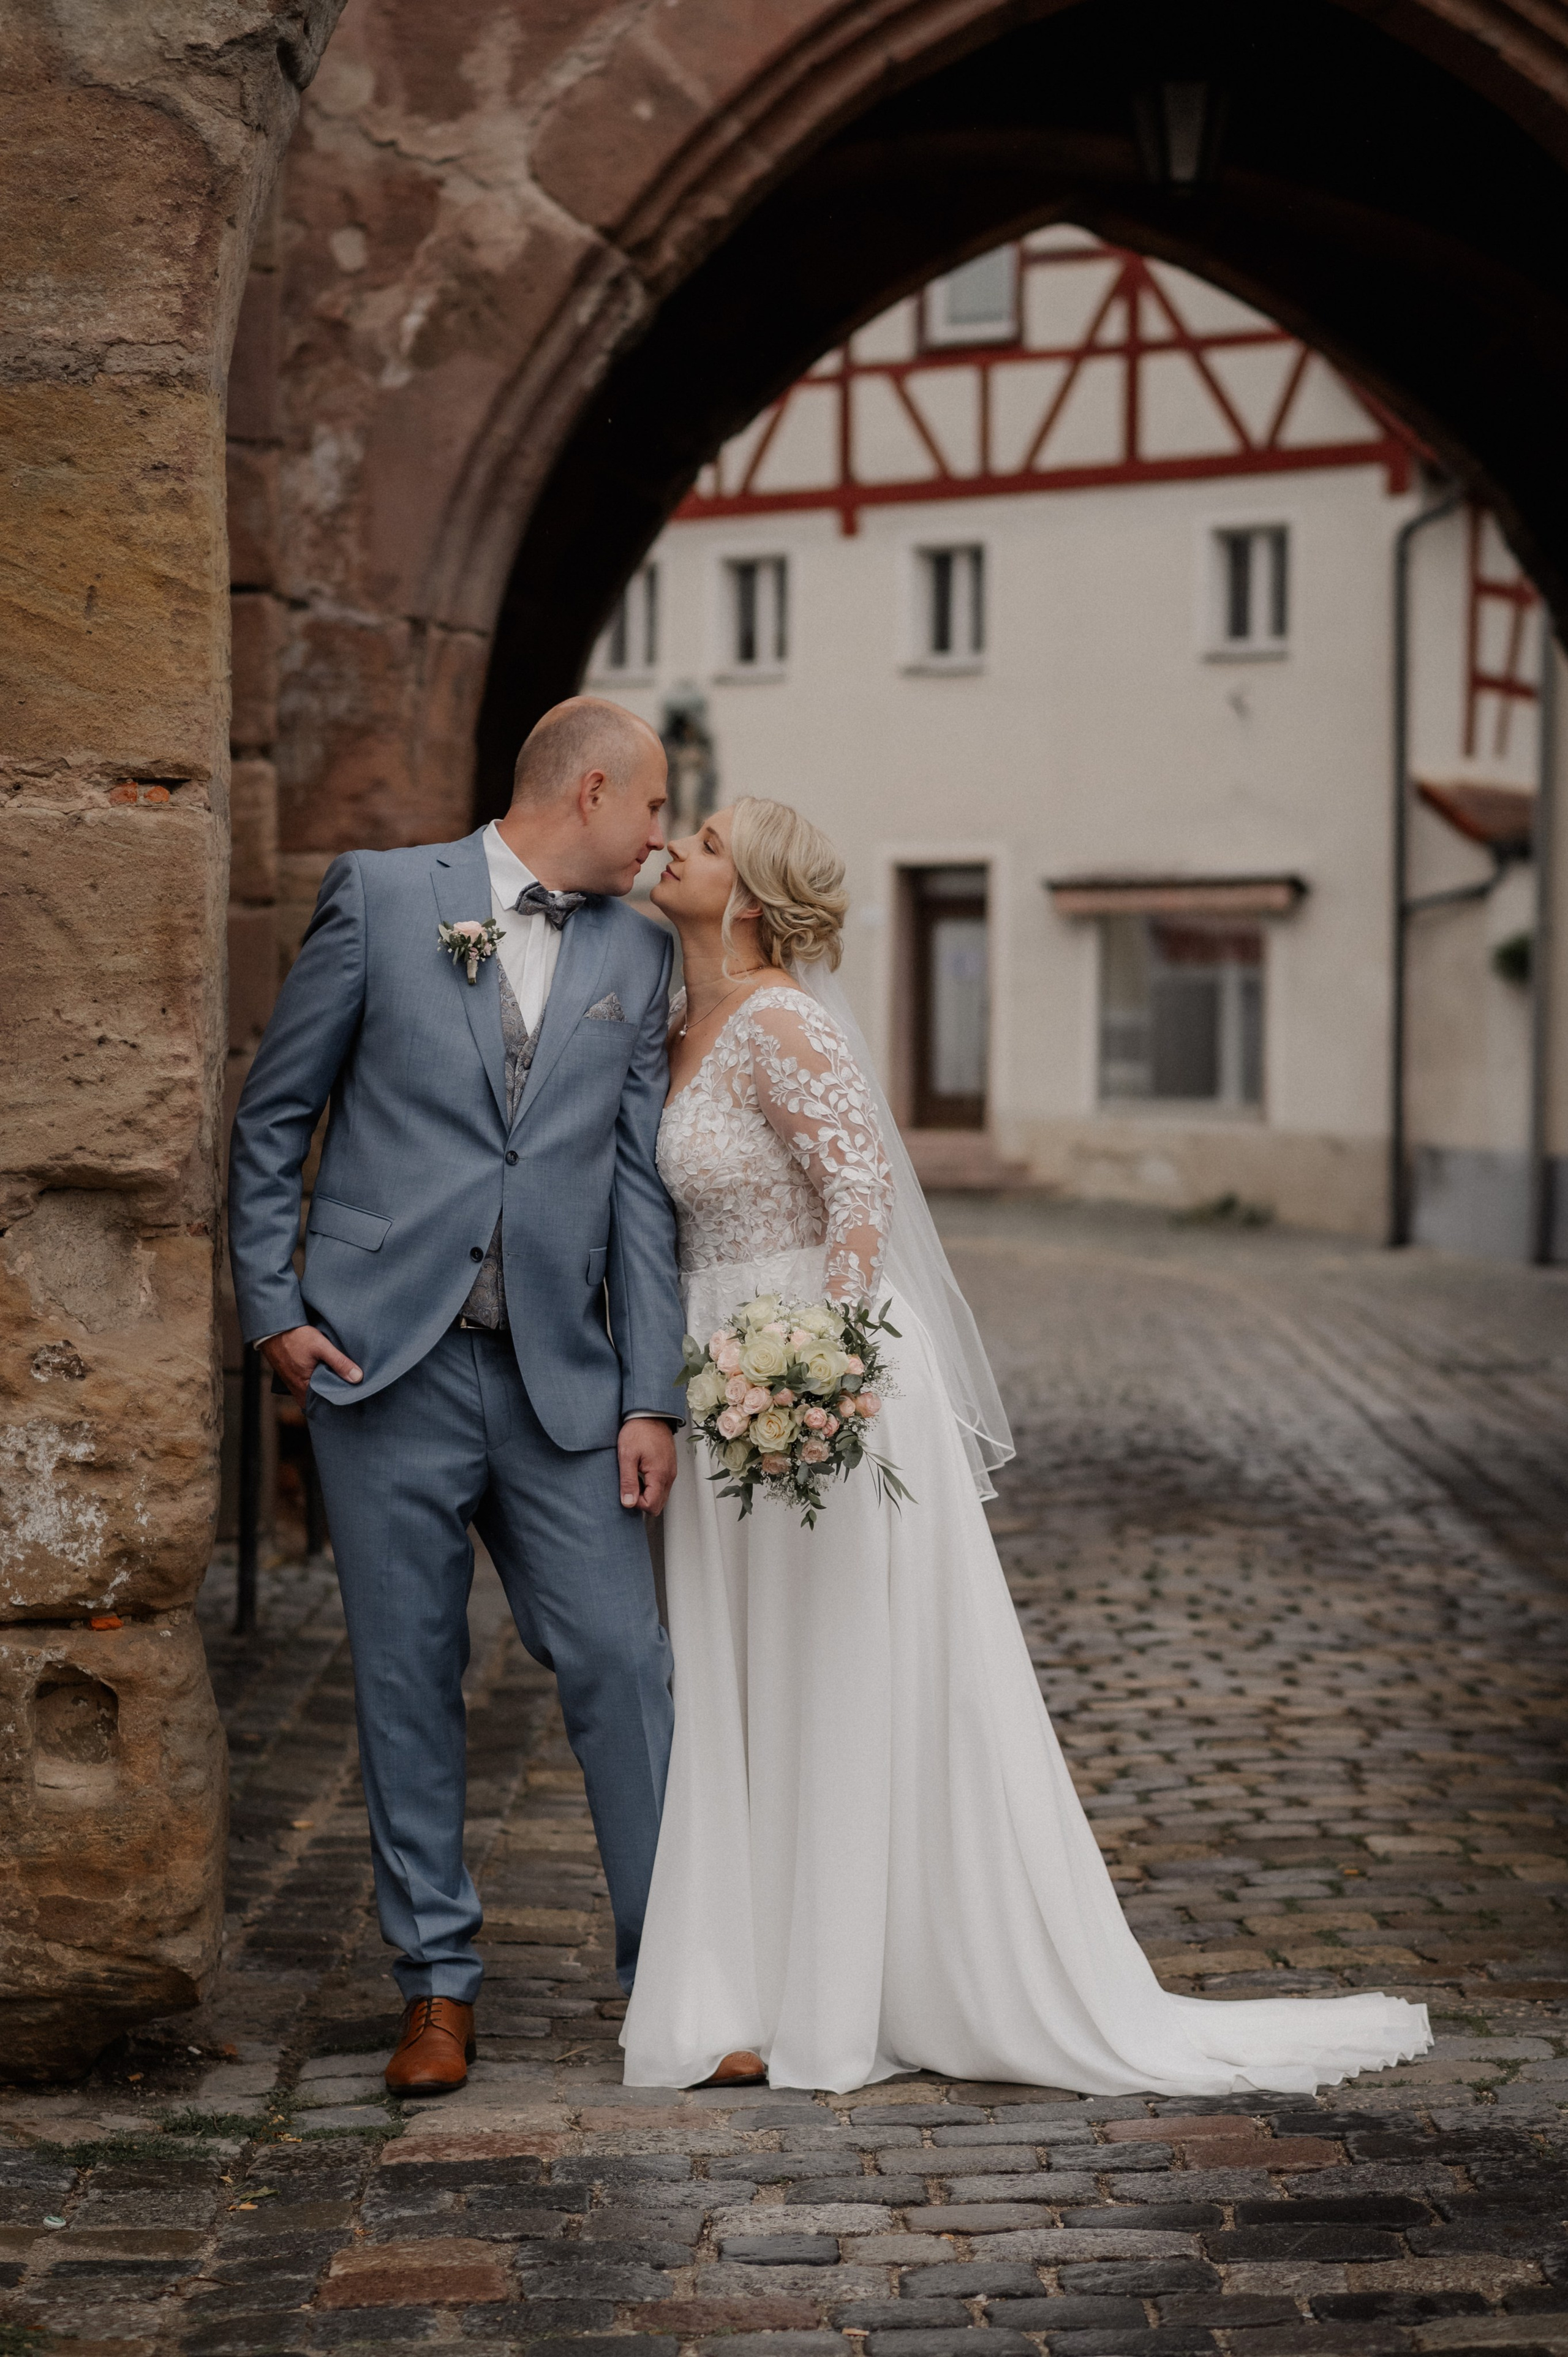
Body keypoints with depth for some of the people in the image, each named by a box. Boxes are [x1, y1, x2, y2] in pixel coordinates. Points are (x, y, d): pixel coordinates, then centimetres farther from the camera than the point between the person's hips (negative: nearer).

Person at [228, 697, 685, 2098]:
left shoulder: (637, 951, 11)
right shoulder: (382, 895, 2)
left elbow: (640, 1181, 7)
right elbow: (275, 1115, 6)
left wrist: (651, 1397, 1)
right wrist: (271, 1303, -3)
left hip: (558, 1377, 2)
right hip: (386, 1361, -2)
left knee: (623, 1665, -1)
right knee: (409, 1679, 4)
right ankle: (439, 1985, 17)